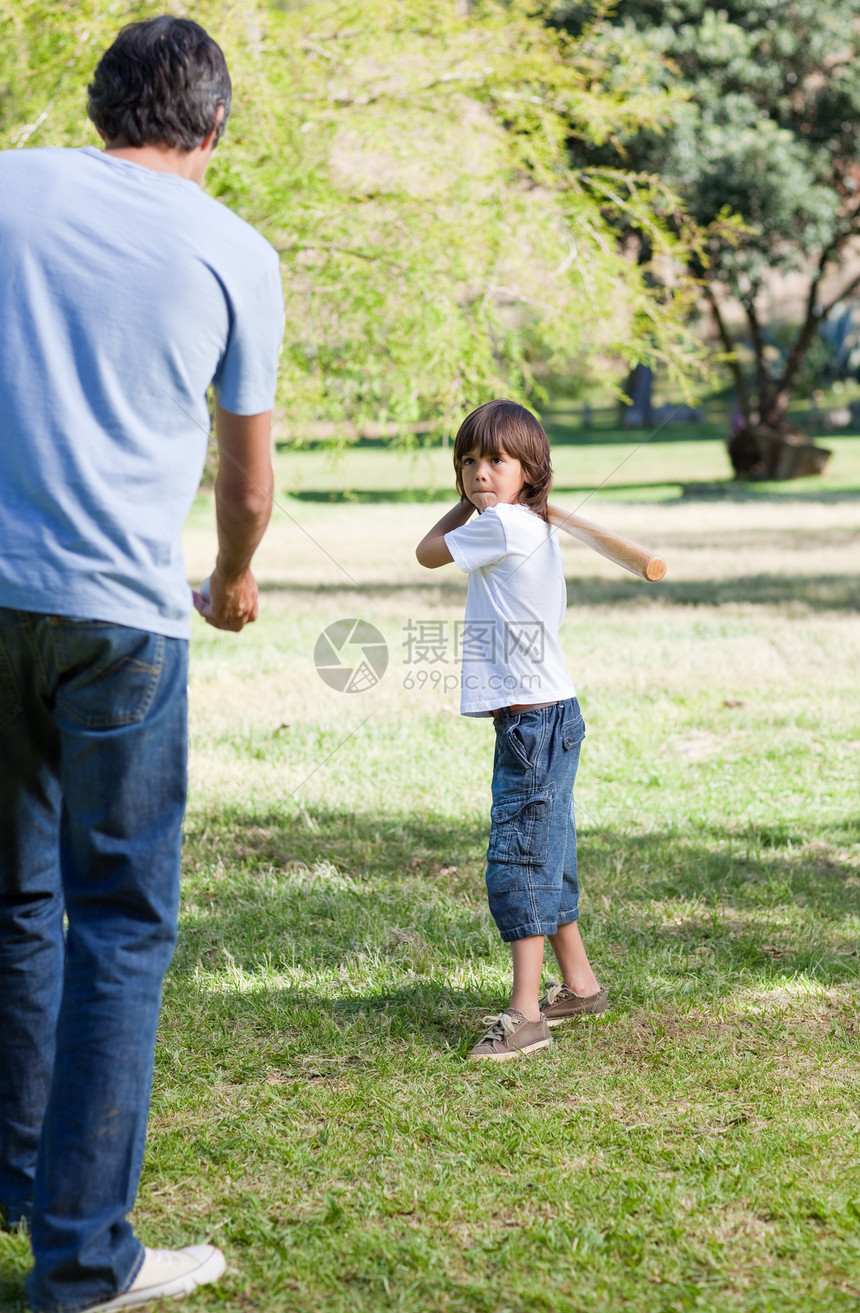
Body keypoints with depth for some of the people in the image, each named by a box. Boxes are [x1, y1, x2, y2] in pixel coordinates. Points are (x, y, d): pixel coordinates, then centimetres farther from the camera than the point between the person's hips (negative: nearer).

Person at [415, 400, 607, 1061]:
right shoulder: (535, 529, 13)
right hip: (546, 715, 10)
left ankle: (525, 1014, -10)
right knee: (546, 857, 19)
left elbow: (428, 552, -3)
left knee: (519, 858, -10)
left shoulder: (502, 523, -14)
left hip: (534, 716, -10)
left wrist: (465, 506, 14)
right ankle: (578, 983, 32)